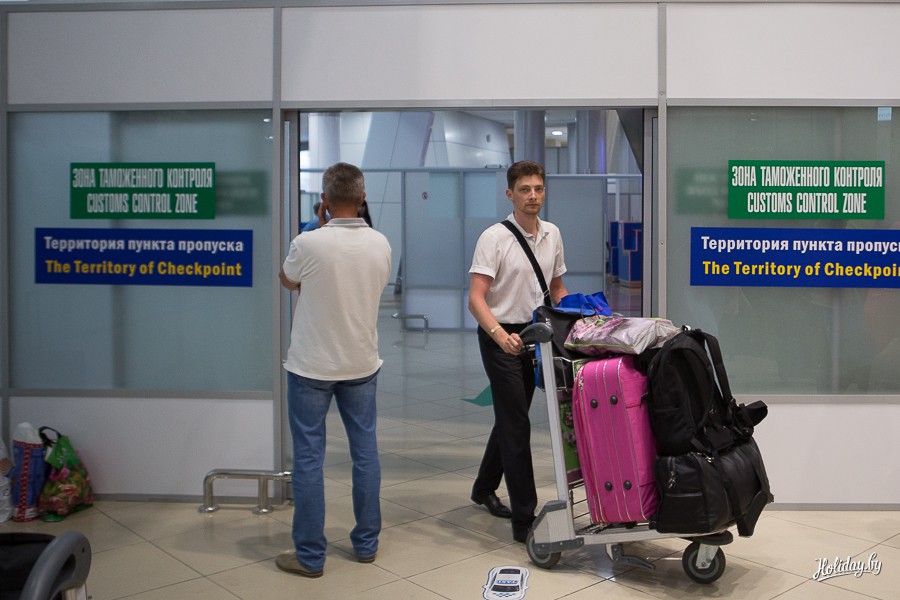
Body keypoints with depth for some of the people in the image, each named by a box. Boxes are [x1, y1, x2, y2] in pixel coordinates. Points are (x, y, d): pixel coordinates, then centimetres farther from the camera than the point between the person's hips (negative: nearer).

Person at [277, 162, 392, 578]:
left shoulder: (308, 244, -17)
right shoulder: (380, 244, -4)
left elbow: (288, 281, 4)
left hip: (312, 366, -4)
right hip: (361, 364, 4)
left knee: (309, 458, 4)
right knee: (365, 452, 14)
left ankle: (310, 555, 11)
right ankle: (366, 543, 24)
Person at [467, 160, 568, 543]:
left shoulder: (552, 235, 8)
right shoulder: (494, 238, -13)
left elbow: (557, 287, 19)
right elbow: (476, 298, -20)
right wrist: (500, 334, -36)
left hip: (533, 335, 7)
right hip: (500, 338, -7)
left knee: (511, 418, 18)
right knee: (516, 425, -9)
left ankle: (484, 487, 38)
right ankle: (524, 519, -4)